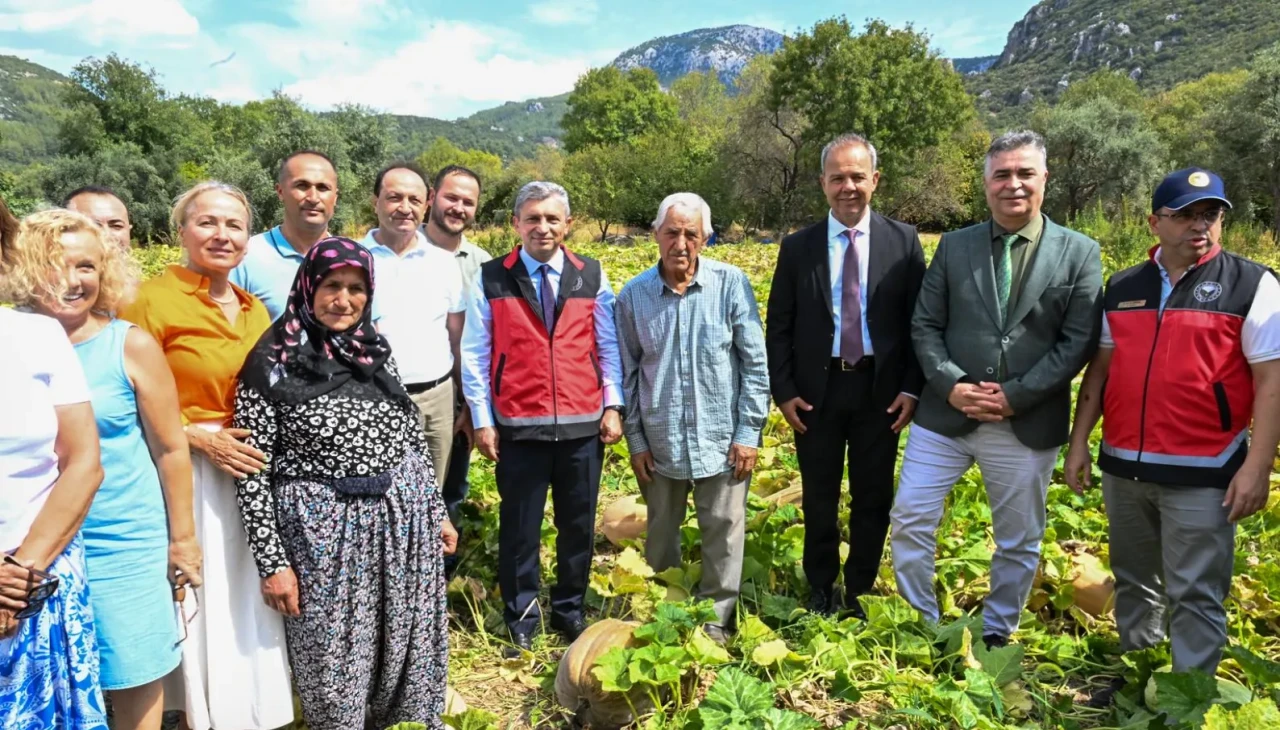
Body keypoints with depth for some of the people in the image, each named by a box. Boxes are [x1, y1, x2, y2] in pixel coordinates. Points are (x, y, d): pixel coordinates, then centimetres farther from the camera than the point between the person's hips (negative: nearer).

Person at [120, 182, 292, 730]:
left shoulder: (255, 309, 10)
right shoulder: (152, 300, -9)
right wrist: (199, 437, -18)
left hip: (255, 473, 6)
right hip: (190, 475, -6)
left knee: (252, 603, 15)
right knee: (204, 606, 2)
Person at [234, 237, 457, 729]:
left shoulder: (376, 350, 5)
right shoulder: (272, 362, -10)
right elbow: (252, 470, -9)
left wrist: (437, 512, 13)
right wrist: (272, 562, -10)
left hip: (404, 517, 5)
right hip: (323, 527, -4)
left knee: (409, 638, 19)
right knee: (333, 658, 10)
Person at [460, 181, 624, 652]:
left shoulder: (592, 276, 3)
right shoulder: (491, 279, -1)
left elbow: (608, 347, 8)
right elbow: (475, 356, 1)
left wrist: (613, 406, 1)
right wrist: (482, 420, -2)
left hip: (582, 425, 2)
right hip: (519, 427, -1)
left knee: (578, 525, 13)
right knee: (519, 527, 9)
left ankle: (570, 609, 32)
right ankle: (521, 615, 28)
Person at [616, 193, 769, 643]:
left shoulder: (731, 284, -8)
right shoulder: (633, 295, -3)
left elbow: (755, 363, -4)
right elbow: (627, 374, 4)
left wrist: (749, 432, -6)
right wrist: (635, 440, 4)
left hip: (722, 438, -2)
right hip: (661, 441, 2)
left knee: (724, 532, 7)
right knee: (661, 535, 16)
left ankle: (717, 620, 27)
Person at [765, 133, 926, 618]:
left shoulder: (903, 241, 0)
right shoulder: (798, 246, 0)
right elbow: (778, 327, 2)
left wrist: (912, 387, -6)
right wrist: (783, 391, -5)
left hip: (880, 389, 0)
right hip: (817, 390, 0)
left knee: (873, 498, 11)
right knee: (819, 500, 12)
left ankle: (860, 592, 29)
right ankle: (821, 591, 30)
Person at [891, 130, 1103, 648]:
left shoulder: (1079, 252, -1)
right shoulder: (954, 246, 4)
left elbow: (1078, 342, -6)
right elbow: (924, 326, 3)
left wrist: (1016, 395, -15)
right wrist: (951, 385, -12)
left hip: (1028, 425, -1)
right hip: (946, 414, 1)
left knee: (1019, 542, 13)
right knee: (910, 522, 3)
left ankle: (997, 634, 35)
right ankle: (922, 625, 24)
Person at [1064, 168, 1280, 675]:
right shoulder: (1122, 288, 8)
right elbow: (1100, 369, 12)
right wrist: (1078, 443, 7)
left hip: (1202, 473, -4)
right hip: (1123, 467, 5)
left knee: (1195, 595, 3)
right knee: (1133, 582, 18)